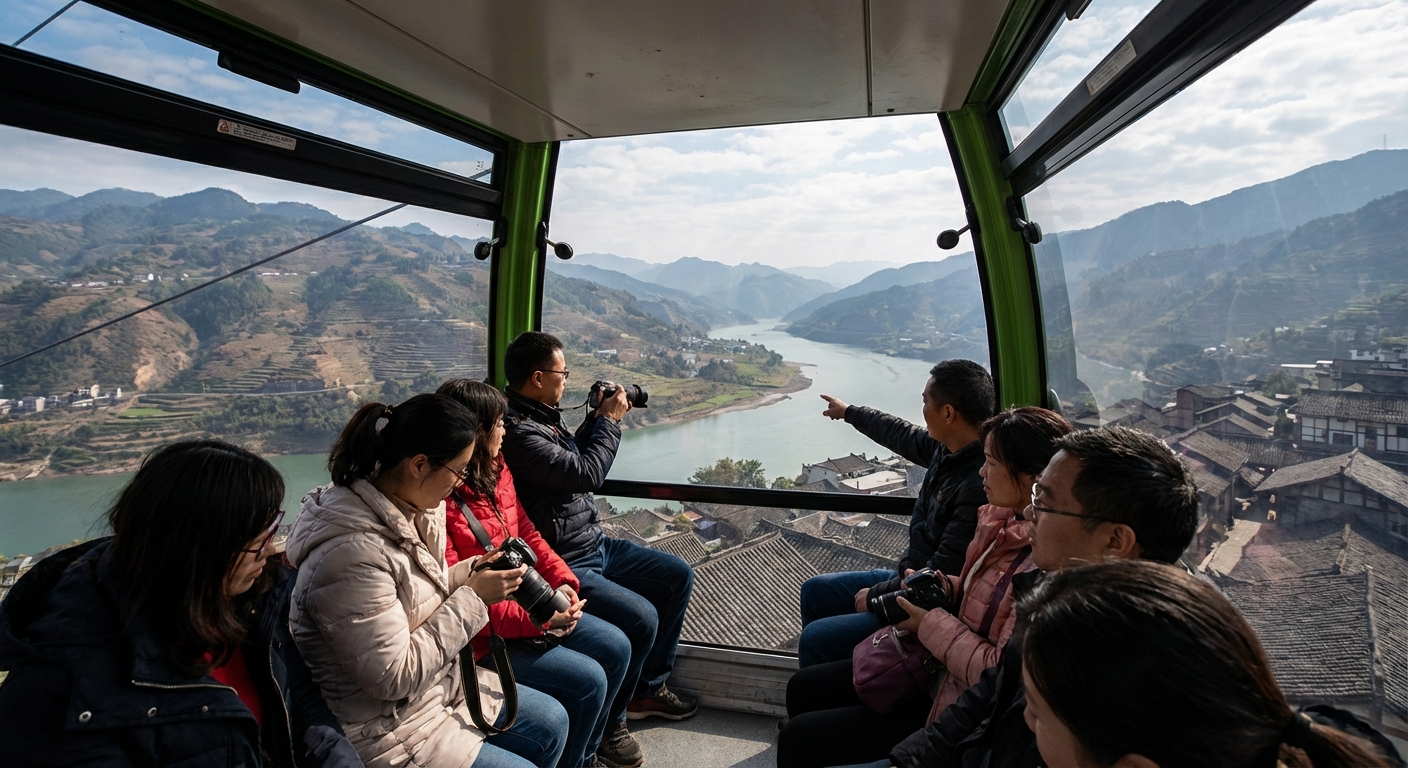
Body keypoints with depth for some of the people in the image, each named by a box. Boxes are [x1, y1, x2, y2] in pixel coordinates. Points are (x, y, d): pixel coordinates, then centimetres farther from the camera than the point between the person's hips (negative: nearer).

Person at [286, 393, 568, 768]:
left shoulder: (407, 512, -5)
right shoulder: (354, 553, -32)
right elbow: (394, 677, -28)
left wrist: (469, 572, -6)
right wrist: (473, 598, -22)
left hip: (436, 685, 9)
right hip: (383, 729, -8)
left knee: (552, 723, 13)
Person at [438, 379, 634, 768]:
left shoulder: (496, 472, 3)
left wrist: (563, 582, -6)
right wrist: (534, 618, -29)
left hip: (529, 605, 9)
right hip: (486, 636, -9)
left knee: (616, 648, 6)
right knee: (587, 680, -15)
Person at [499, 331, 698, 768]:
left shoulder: (543, 417, 8)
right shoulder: (517, 432, -24)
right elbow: (585, 474, -26)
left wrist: (597, 419, 10)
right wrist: (610, 420, -11)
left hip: (595, 545, 11)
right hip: (566, 565, -11)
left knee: (679, 577, 12)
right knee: (642, 618, -24)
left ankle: (648, 688, 25)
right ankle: (606, 725, 3)